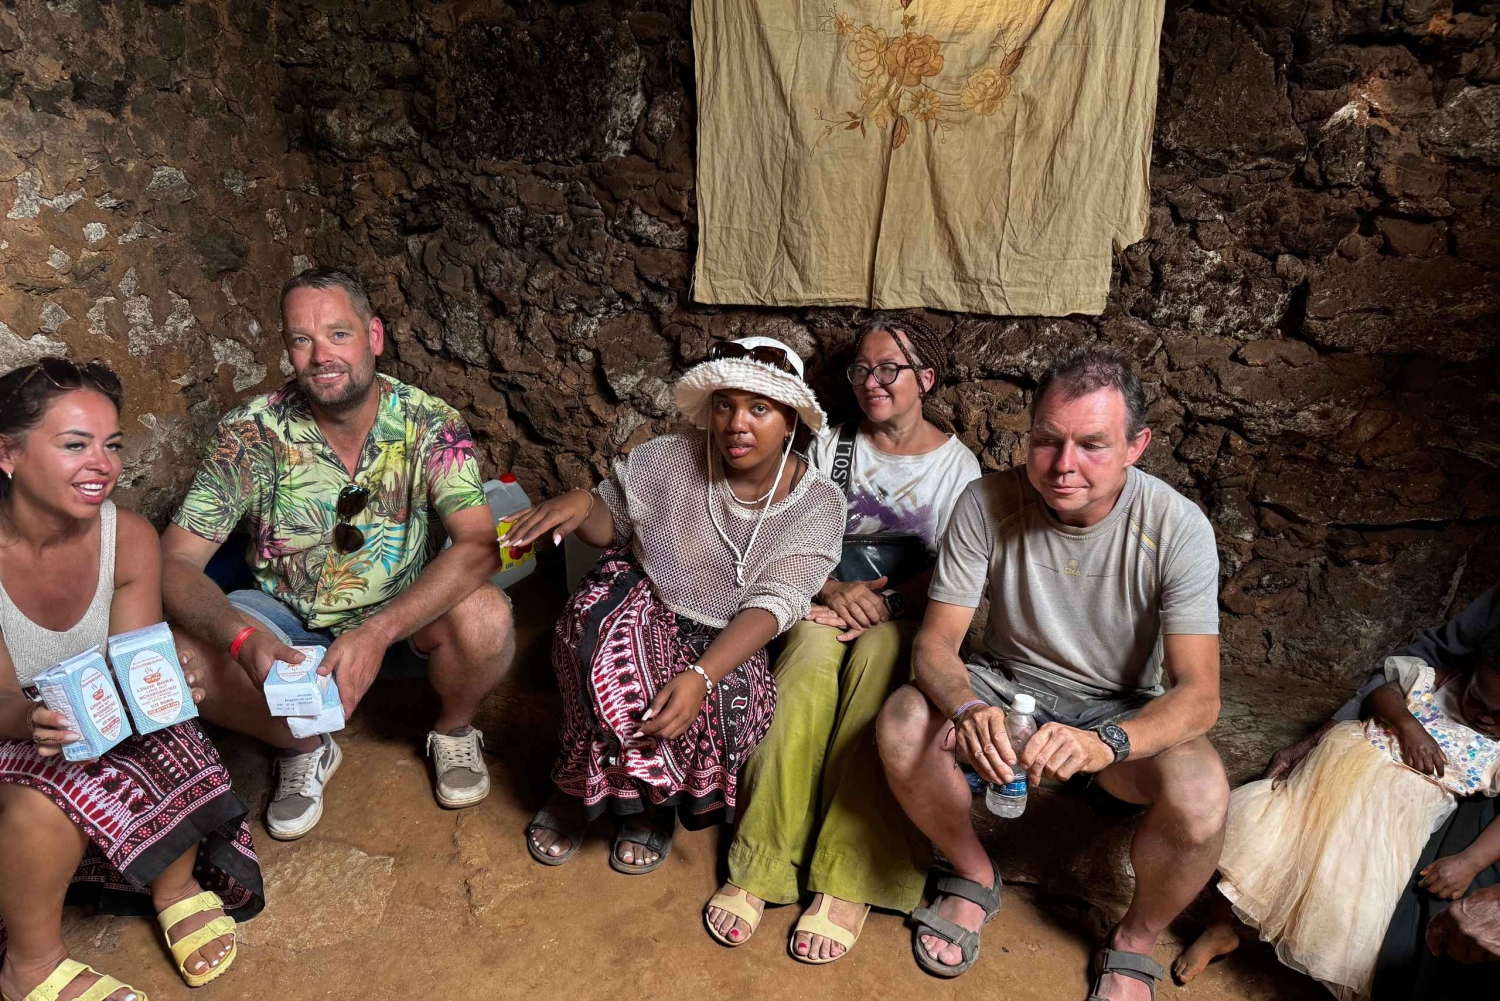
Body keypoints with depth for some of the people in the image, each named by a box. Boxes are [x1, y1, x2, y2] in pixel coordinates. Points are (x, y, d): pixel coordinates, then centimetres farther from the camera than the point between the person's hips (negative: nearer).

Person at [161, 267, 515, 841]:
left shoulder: (428, 423, -18)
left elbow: (479, 546, -29)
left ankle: (454, 731, 4)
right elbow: (175, 562, -17)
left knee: (483, 617, -32)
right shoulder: (251, 433, -16)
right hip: (289, 618, 2)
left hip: (405, 616, -1)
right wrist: (243, 637, -38)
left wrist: (378, 632, -41)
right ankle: (305, 750, 6)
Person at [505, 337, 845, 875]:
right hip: (639, 601, 1)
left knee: (721, 703, -32)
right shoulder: (670, 459, -9)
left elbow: (771, 605, -19)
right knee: (601, 628, -33)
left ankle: (582, 786, -2)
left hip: (725, 643, 0)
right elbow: (610, 524, 4)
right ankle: (649, 799, -9)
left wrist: (701, 676, -35)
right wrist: (581, 501, -21)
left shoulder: (818, 504, -11)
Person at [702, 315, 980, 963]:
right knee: (807, 666, -34)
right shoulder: (832, 448, 11)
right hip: (832, 601, 2)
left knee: (877, 658, -37)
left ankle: (848, 880, -36)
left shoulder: (957, 464, 6)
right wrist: (833, 589, -14)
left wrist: (882, 603, -19)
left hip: (908, 615, -1)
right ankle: (760, 867, -31)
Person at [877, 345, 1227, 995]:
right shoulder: (988, 503, -17)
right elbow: (936, 640, -14)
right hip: (1008, 686, 1)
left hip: (1123, 712, -1)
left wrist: (1105, 742, -43)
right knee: (902, 721, -27)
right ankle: (975, 878, 4)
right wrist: (968, 707, -38)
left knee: (1200, 794, -32)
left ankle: (1134, 946, 3)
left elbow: (1199, 694, -23)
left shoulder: (1177, 527, -20)